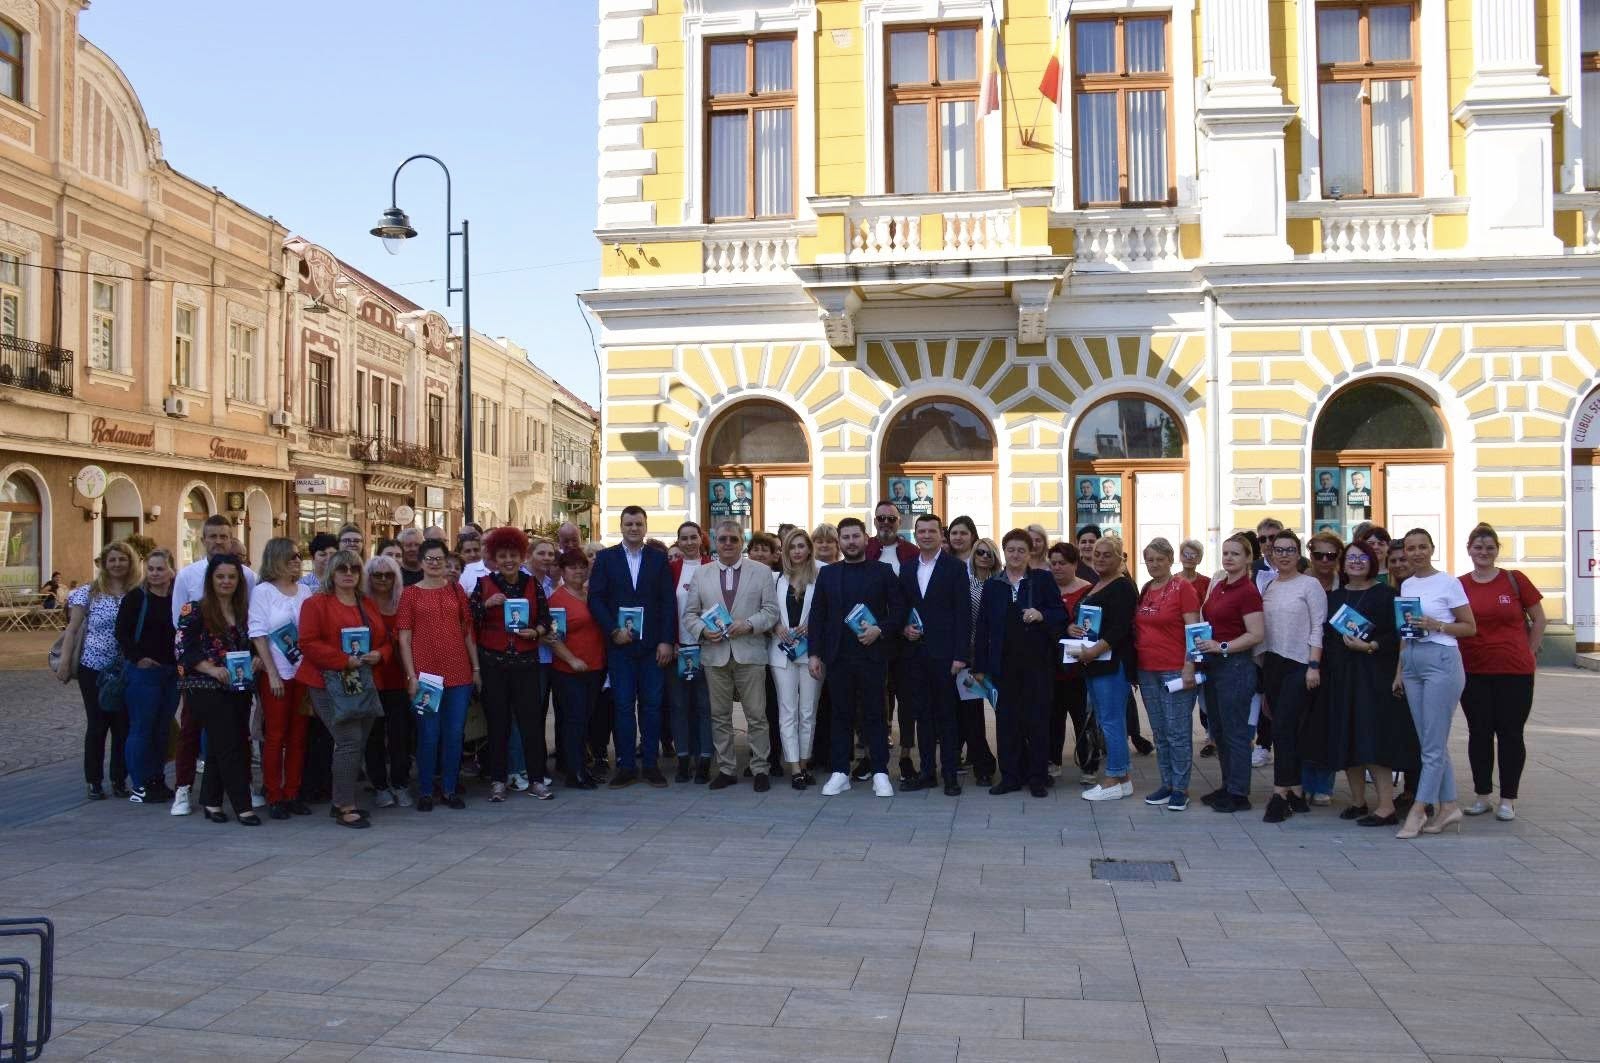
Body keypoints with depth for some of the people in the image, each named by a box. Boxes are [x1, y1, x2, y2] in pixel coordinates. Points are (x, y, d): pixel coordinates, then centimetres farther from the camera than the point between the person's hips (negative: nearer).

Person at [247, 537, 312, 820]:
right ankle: (274, 797, 8)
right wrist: (272, 674, -11)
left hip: (303, 671, 4)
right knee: (275, 736, 1)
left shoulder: (304, 590, 9)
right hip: (275, 674, -4)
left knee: (298, 736, 6)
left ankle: (292, 793, 14)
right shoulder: (263, 591, -2)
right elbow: (258, 634, -6)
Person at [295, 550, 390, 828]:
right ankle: (345, 808, -5)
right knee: (349, 741, -13)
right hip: (330, 683, -6)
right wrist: (344, 660, -19)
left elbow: (385, 640, 20)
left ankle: (341, 801, 20)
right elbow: (309, 644, -12)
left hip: (364, 683, 6)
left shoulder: (370, 605, 17)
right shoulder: (316, 604, -2)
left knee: (358, 743, 7)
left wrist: (378, 654, -3)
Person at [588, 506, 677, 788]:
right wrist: (614, 630, -10)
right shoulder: (605, 558, 5)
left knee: (652, 705, 4)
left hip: (653, 646, 1)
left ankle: (650, 764, 13)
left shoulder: (659, 559, 6)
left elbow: (669, 602, 3)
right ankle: (626, 766, 9)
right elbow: (596, 598, 0)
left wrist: (666, 641, -5)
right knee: (623, 706, 2)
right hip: (620, 645, -1)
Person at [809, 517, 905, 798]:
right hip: (837, 656, 2)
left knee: (874, 714, 2)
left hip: (872, 655, -2)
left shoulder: (883, 572, 4)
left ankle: (880, 773, 7)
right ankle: (840, 772, 12)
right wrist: (815, 654, 3)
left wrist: (879, 629, -14)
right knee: (842, 715, 7)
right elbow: (817, 616, 9)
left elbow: (899, 611, 2)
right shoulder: (827, 574, 10)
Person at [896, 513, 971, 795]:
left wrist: (960, 655, -12)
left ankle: (950, 773, 8)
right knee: (921, 714, 8)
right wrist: (904, 628, -3)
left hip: (944, 653, -4)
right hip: (914, 653, 4)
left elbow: (963, 614, -6)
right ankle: (927, 771, 16)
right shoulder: (906, 570, 12)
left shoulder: (955, 568, -2)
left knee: (947, 714, 1)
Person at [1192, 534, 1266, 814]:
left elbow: (1256, 634, -19)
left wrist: (1222, 647, -22)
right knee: (1218, 730, 15)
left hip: (1236, 666, -9)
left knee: (1235, 731, -1)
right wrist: (1203, 647, 7)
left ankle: (1239, 795, 7)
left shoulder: (1247, 591, -13)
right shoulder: (1218, 585, 11)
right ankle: (1228, 786, 26)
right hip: (1213, 664, 9)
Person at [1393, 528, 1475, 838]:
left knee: (1433, 744, -4)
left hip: (1441, 661, -7)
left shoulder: (1448, 583, -4)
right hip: (1412, 663, 7)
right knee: (1432, 743, 9)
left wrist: (1436, 625, -17)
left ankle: (1417, 812, -4)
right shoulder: (1406, 586, 14)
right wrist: (1399, 671, 15)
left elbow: (1470, 627, -2)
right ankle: (1448, 806, 15)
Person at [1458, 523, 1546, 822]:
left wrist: (1529, 652, 3)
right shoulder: (1459, 586, 3)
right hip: (1473, 671, 2)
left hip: (1515, 671, -2)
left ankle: (1508, 799, 12)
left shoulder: (1515, 580, -1)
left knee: (1511, 733, 3)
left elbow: (1538, 620, 6)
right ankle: (1482, 795, 19)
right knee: (1479, 733, 8)